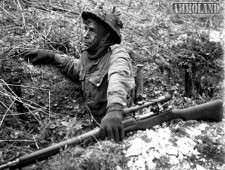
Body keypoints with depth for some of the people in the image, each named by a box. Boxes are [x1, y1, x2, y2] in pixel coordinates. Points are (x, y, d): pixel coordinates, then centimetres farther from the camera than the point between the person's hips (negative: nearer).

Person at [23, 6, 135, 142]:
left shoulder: (117, 53, -18)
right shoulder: (87, 54, 3)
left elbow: (119, 78, -40)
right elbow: (77, 68, 25)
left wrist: (114, 110, -60)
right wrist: (52, 57, 10)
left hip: (114, 126, -6)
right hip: (95, 123, 6)